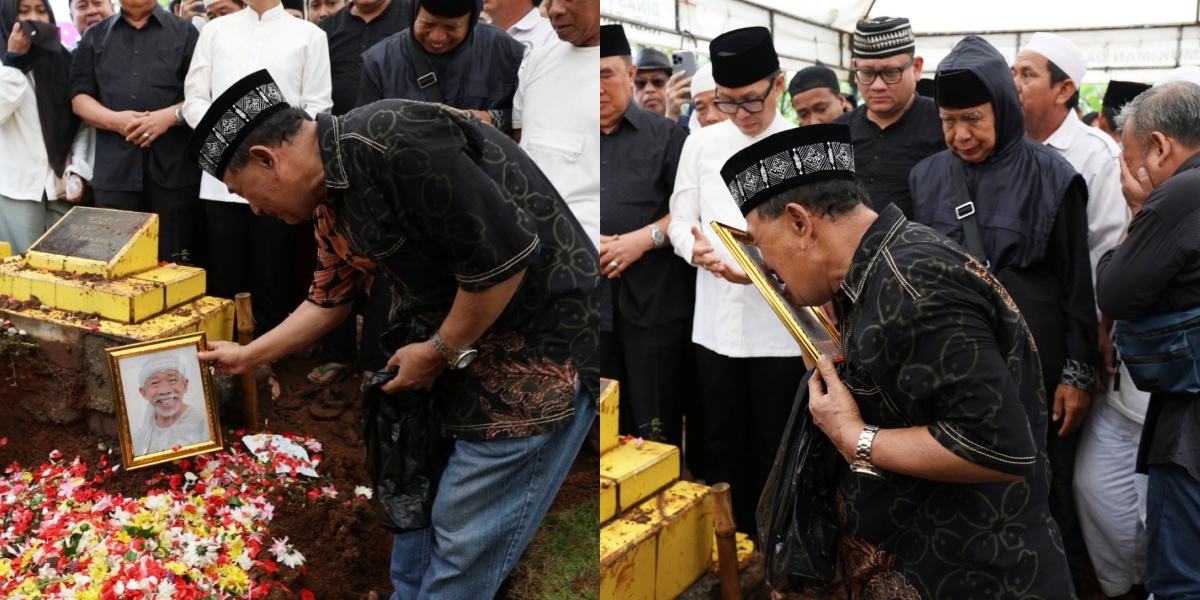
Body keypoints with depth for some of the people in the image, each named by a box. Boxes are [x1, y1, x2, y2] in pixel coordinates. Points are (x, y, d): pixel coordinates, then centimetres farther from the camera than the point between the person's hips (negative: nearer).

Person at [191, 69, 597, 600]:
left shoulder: (387, 142, -24)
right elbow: (330, 299, 22)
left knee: (465, 541, -1)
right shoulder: (331, 201, 7)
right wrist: (247, 356, 26)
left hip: (539, 343, -10)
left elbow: (504, 257, -26)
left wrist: (439, 352, -13)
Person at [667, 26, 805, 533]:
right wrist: (696, 249, -18)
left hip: (780, 328, -2)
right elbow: (680, 219, 6)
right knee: (722, 447, 13)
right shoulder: (701, 144, 6)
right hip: (715, 323, 3)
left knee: (772, 449, 11)